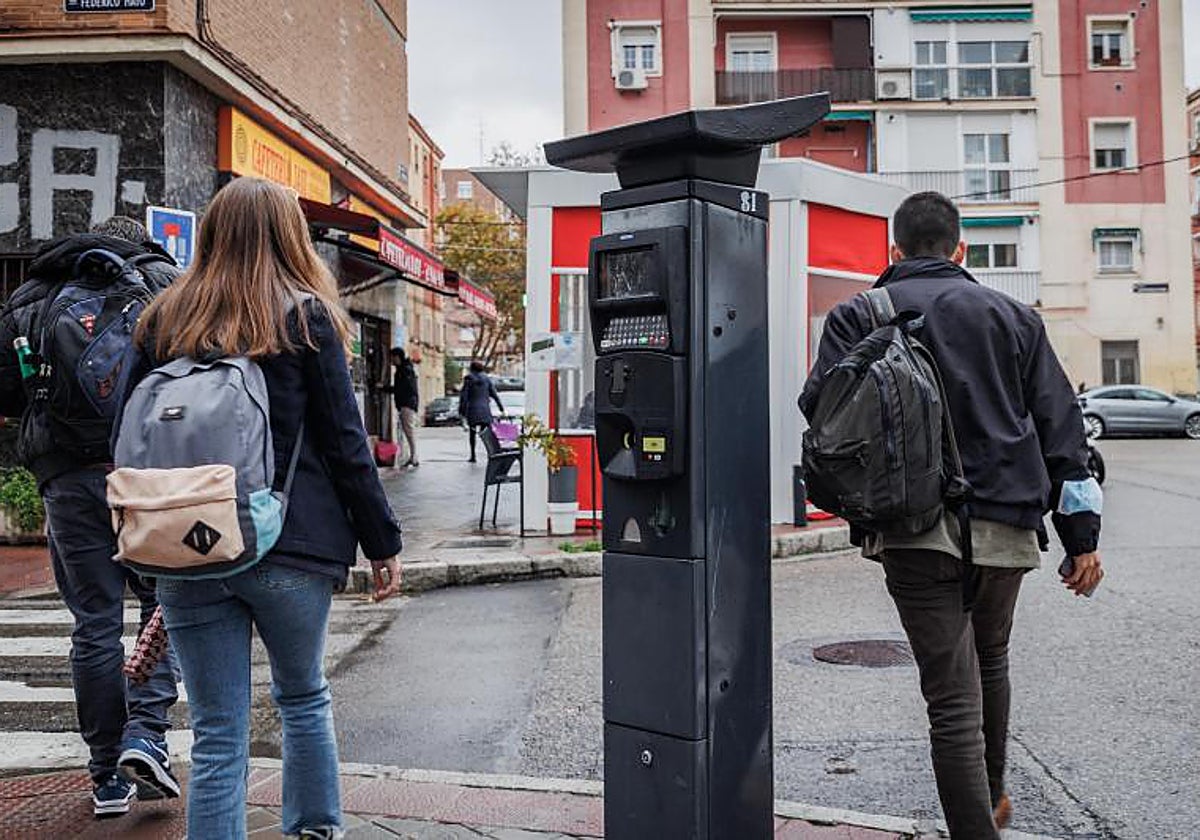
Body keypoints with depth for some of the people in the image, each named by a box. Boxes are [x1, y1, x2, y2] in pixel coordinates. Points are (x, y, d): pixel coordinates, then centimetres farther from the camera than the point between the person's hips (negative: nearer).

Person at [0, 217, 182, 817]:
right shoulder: (165, 281, 7)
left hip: (68, 476, 2)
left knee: (95, 623, 7)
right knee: (166, 603, 13)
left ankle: (108, 777, 14)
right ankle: (145, 734, -2)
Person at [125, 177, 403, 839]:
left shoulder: (163, 321, 8)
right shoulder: (306, 317, -2)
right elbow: (344, 442, -4)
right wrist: (382, 544, 2)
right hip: (292, 548, -2)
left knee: (217, 734, 8)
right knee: (304, 698, 21)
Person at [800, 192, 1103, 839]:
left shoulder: (858, 316, 4)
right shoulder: (1013, 316, 12)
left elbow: (821, 409, -8)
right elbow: (1060, 426, 7)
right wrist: (1082, 536, 7)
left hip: (915, 529, -3)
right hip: (1004, 524, 4)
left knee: (952, 696, 0)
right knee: (990, 660, 26)